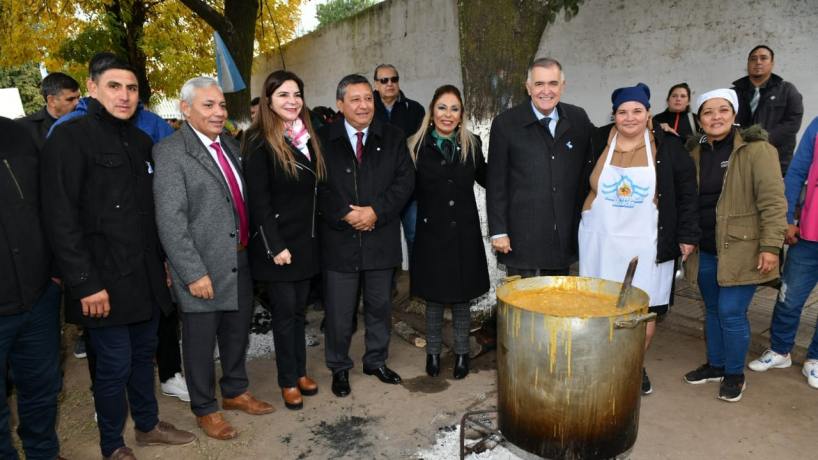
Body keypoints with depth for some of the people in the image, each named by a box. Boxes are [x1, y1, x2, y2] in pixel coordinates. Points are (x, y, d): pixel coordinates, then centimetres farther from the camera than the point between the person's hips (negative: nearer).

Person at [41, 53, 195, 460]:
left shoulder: (141, 141, 10)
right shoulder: (69, 138, -11)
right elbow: (60, 219, -16)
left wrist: (164, 260, 13)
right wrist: (85, 283, -18)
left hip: (146, 275, 6)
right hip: (105, 280, -6)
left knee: (144, 352, 18)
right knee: (115, 365, 5)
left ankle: (147, 424, 36)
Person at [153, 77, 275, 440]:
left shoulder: (230, 145, 10)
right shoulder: (170, 152, -12)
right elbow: (170, 221, -17)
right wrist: (194, 273, -20)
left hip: (240, 262, 7)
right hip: (203, 268, -6)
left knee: (237, 334, 20)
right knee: (201, 342, 11)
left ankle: (235, 392, 42)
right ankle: (205, 409, 31)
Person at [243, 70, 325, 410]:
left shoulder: (307, 137, 8)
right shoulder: (259, 142, -10)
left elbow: (314, 190, 11)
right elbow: (258, 199, -14)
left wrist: (314, 235, 7)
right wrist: (275, 246, -17)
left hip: (306, 240, 6)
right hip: (278, 242, -5)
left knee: (299, 308, 14)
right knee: (285, 310, 4)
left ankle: (300, 371, 28)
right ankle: (288, 381, 19)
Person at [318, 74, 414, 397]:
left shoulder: (392, 137, 5)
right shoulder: (322, 139, -1)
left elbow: (405, 180, -1)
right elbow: (316, 186, -5)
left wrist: (376, 211, -13)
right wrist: (344, 214, -15)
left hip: (381, 237, 3)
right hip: (339, 238, -2)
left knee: (380, 306, 15)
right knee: (339, 311, 6)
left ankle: (376, 361, 35)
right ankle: (339, 368, 26)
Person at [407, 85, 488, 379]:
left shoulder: (472, 144, 1)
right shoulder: (417, 145, -5)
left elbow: (485, 179, 11)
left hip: (464, 232, 1)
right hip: (431, 232, -1)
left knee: (462, 298, 12)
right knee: (433, 298, 12)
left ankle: (462, 353, 29)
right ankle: (433, 352, 30)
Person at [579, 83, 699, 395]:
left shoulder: (667, 147, -1)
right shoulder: (598, 142, 2)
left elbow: (686, 193, 3)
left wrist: (687, 236, 0)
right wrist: (580, 226, 8)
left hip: (647, 245, 0)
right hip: (601, 242, 1)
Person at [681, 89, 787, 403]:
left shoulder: (756, 149, -10)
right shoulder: (695, 151, 6)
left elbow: (773, 201, -13)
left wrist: (770, 246, -17)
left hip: (741, 249, -5)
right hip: (704, 250, 5)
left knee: (731, 312, -3)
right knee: (712, 310, 16)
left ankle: (735, 374, 18)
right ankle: (715, 365, 34)